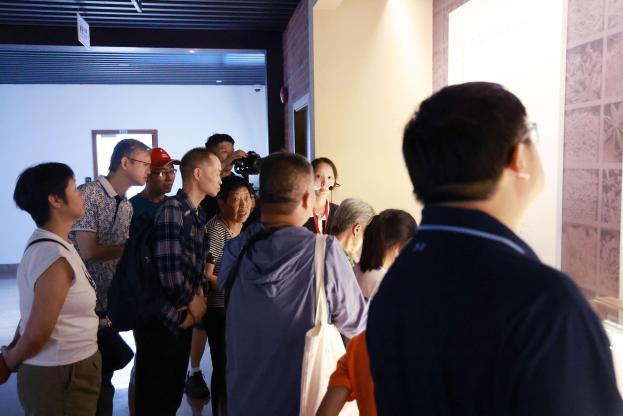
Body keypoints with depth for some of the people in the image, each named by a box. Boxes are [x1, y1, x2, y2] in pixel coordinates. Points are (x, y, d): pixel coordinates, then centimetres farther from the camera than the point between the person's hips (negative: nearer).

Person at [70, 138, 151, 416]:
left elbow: (122, 255, 10)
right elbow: (88, 251, -19)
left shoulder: (127, 207, 9)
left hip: (109, 304, 7)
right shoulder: (88, 195, -14)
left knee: (104, 376, 17)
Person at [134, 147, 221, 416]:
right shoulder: (171, 210, -18)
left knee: (174, 390, 20)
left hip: (184, 315, 8)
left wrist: (198, 296, -3)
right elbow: (170, 269, -25)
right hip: (162, 318, -8)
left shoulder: (198, 214, 9)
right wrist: (194, 301, -8)